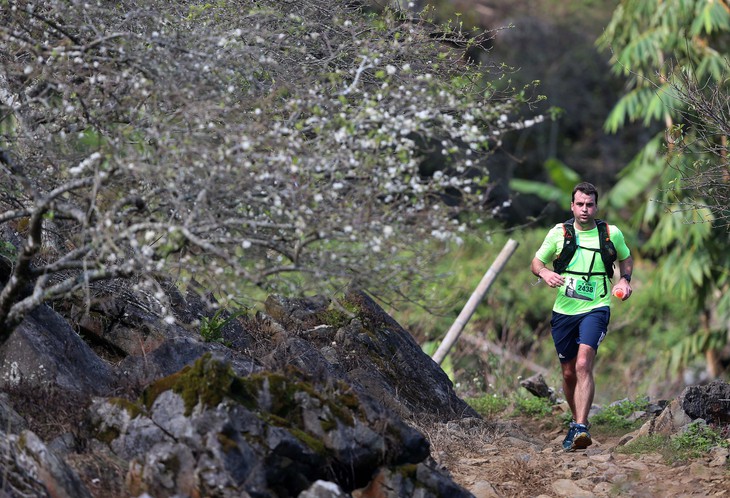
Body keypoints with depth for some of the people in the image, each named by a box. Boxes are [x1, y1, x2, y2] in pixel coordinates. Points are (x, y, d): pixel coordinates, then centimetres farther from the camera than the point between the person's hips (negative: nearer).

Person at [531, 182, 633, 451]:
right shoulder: (559, 232, 0)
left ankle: (580, 428, -28)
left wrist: (624, 280, 0)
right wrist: (545, 273, -14)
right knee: (569, 373, 10)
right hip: (564, 311, 3)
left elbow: (626, 258, 20)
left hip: (595, 309, -2)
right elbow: (536, 262, 9)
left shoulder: (611, 234, 0)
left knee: (583, 365, -22)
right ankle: (577, 421, 33)